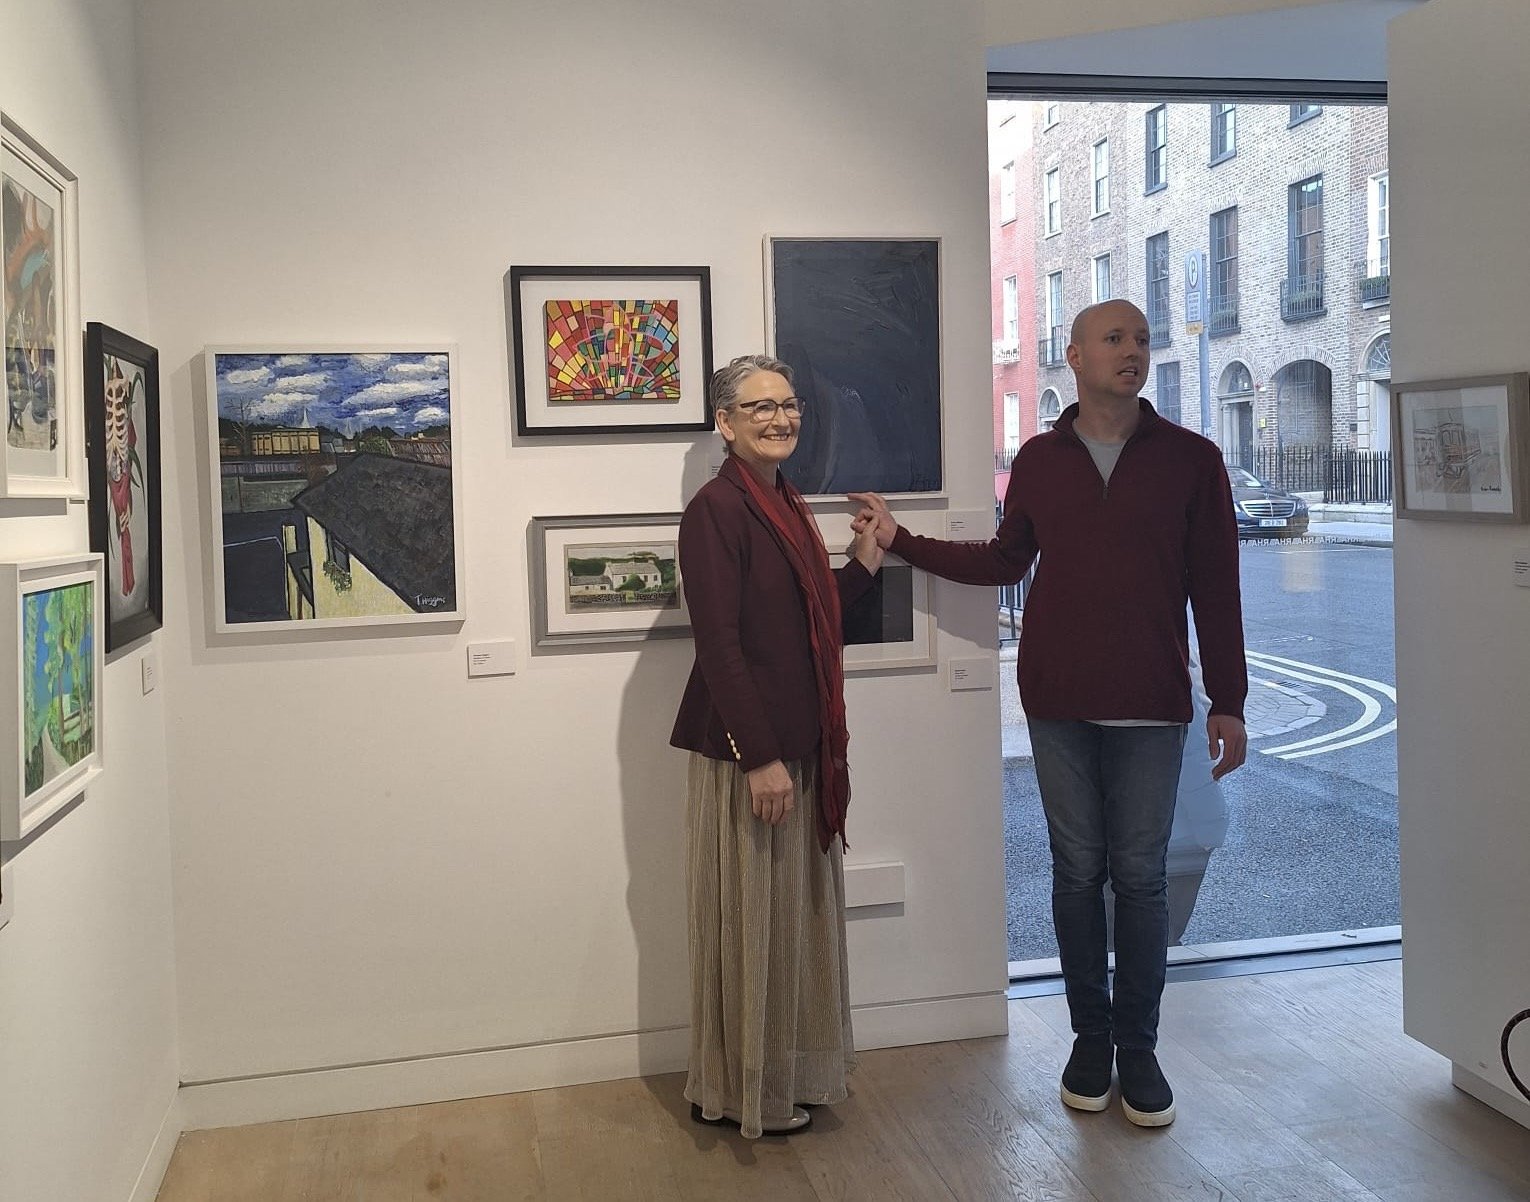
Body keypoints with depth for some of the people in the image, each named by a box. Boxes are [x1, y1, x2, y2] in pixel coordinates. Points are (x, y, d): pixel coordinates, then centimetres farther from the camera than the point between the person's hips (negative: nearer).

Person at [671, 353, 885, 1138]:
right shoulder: (716, 509, -15)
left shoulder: (788, 507, 12)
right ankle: (742, 1094, 21)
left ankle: (788, 1076, 33)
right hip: (745, 749, -9)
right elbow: (718, 643, -20)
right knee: (750, 918, 4)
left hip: (799, 745, 9)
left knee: (795, 914, 17)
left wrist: (866, 559, 10)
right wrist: (760, 757, -22)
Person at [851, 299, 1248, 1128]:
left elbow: (1216, 588, 0)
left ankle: (1138, 1048, 18)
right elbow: (1005, 560, 14)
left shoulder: (1190, 458, -1)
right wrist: (901, 541, 9)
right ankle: (1090, 1036, 23)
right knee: (1077, 871, 8)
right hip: (1058, 701, 2)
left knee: (1139, 875, 3)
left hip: (1150, 706, -2)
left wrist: (1229, 702, -2)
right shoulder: (1039, 460, 6)